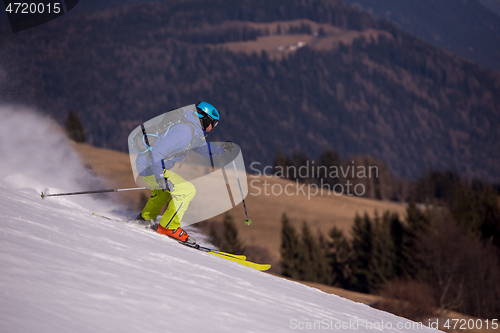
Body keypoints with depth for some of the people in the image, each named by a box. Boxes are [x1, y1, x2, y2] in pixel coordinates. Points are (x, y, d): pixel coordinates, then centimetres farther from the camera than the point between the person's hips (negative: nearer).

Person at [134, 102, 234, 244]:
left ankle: (145, 218, 41)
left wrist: (220, 149, 14)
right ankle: (169, 227, -4)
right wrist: (160, 178, -31)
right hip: (150, 168, -10)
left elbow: (200, 146, 29)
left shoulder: (193, 130, 8)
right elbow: (157, 153, -30)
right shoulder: (185, 133, -24)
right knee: (187, 190, -12)